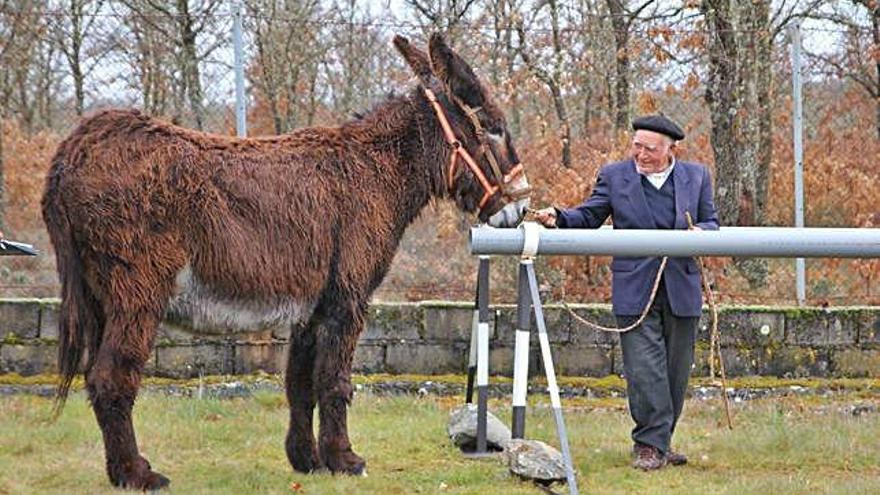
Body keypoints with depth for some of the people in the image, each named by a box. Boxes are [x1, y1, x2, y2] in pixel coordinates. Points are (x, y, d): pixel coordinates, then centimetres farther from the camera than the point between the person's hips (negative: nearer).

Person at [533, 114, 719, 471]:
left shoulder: (697, 177, 9)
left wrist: (699, 231, -11)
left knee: (675, 370, 8)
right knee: (645, 370, -9)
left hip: (681, 290, 2)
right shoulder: (614, 176, 5)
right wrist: (559, 218, -15)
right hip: (635, 291, -2)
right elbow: (589, 216, 4)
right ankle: (650, 445, -7)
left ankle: (659, 442, 20)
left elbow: (711, 224, 12)